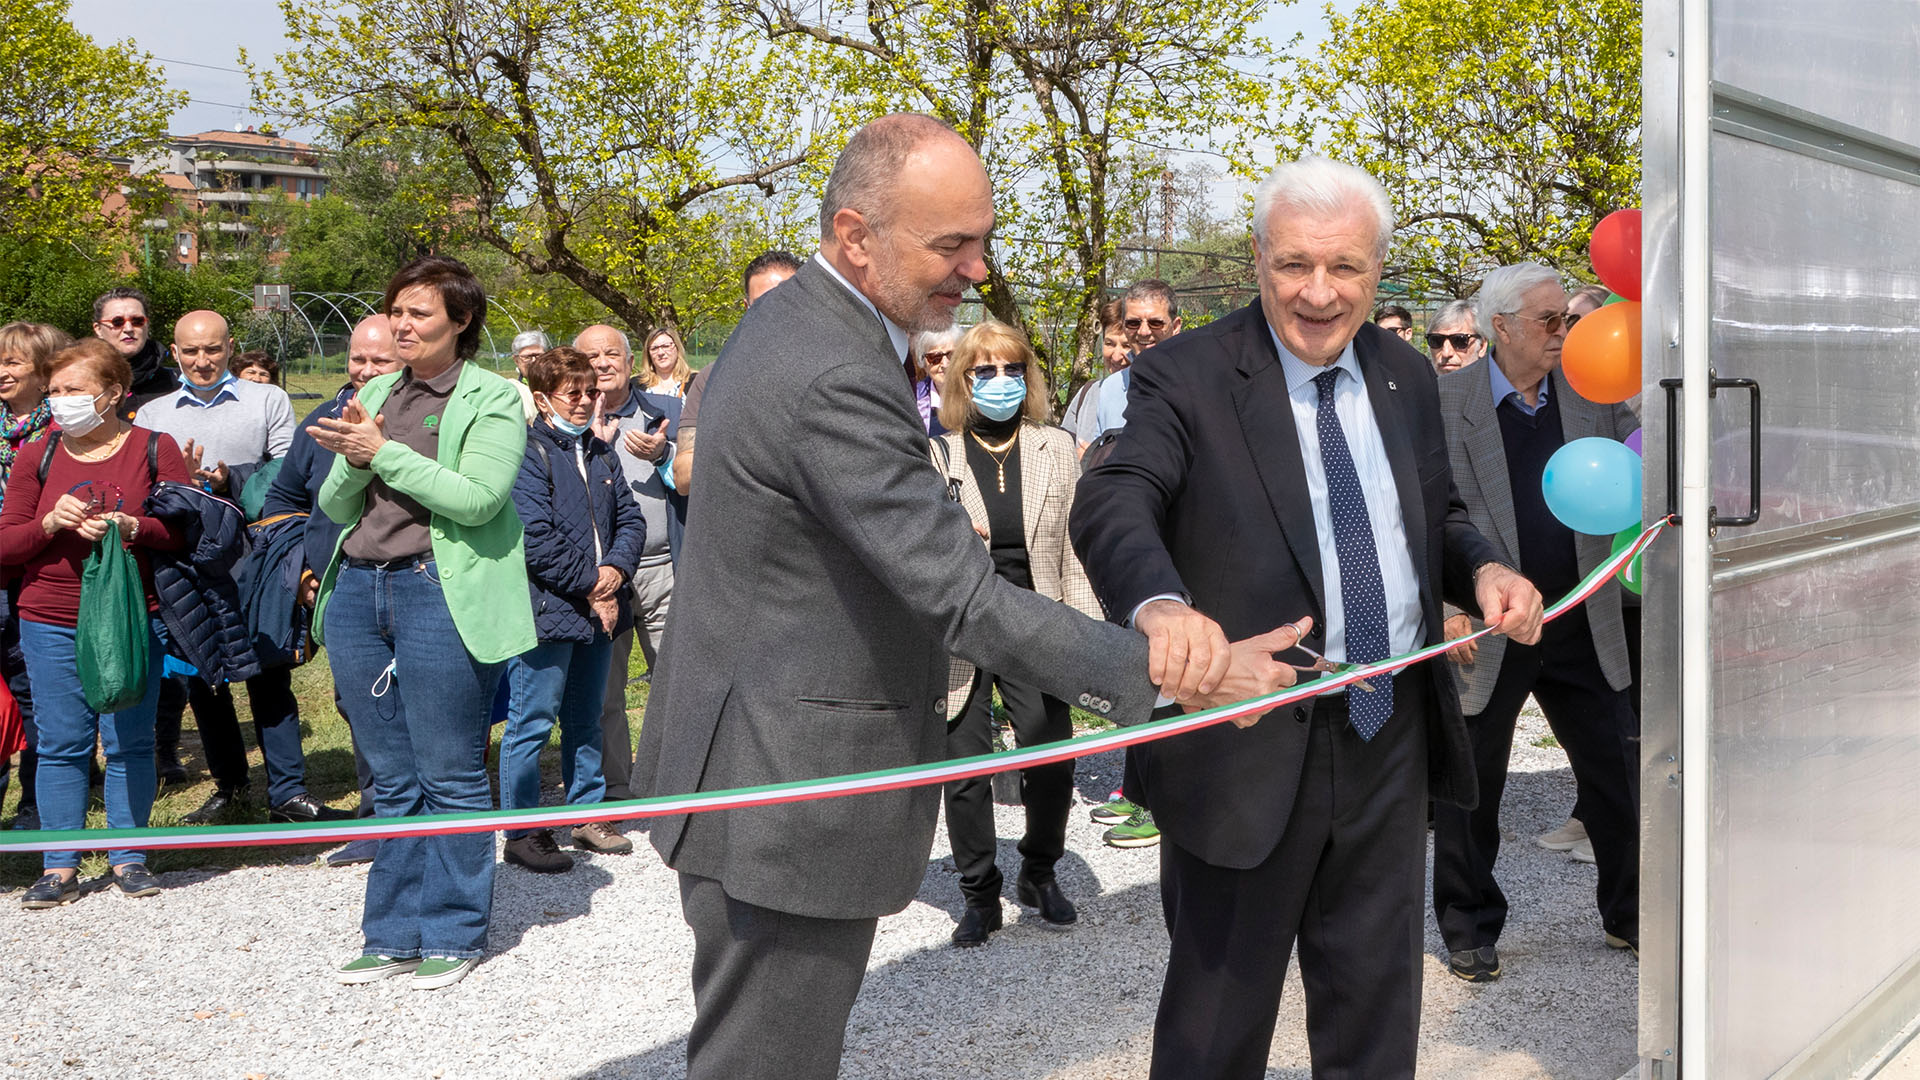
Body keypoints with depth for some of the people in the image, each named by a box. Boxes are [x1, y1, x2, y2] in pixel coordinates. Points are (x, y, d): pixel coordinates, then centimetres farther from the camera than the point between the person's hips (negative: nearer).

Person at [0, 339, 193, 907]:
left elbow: (186, 529, -4)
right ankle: (61, 867, 10)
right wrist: (50, 523, -13)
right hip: (51, 625, 2)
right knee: (61, 743, 3)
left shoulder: (155, 449, 2)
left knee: (129, 741, 2)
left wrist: (130, 528, -20)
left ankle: (127, 856, 14)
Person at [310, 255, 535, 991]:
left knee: (449, 775, 1)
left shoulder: (491, 399, -2)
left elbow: (477, 497, -16)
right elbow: (334, 506, 15)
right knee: (391, 777, 12)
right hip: (358, 590, 6)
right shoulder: (375, 394, 16)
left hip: (440, 592, -6)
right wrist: (352, 458, -6)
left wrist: (383, 452, -14)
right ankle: (393, 933, 20)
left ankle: (452, 933, 13)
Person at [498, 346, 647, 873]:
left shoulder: (600, 453, 14)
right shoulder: (528, 454, -10)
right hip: (547, 609, -8)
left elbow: (630, 517, 13)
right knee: (532, 724, -2)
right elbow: (537, 539, -17)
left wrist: (615, 568, -6)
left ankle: (586, 815, 28)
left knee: (586, 720, 17)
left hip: (598, 609, 8)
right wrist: (590, 585, -14)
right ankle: (522, 832, 5)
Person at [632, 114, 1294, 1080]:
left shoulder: (784, 322, 9)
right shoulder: (835, 381, -25)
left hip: (740, 766, 11)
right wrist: (1164, 671, -27)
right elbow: (958, 594, -28)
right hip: (788, 794, -11)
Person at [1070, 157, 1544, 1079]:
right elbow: (1113, 502, -28)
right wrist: (1164, 606, -50)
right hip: (1249, 745, -5)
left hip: (1392, 736, 5)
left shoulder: (1407, 376, 8)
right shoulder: (1184, 379, -11)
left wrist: (1484, 569, -5)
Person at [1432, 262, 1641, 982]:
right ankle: (1470, 930, 24)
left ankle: (1629, 915, 29)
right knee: (1470, 787, 8)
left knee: (1615, 774, 11)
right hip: (1485, 631, -3)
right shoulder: (1445, 403, -6)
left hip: (1582, 629, 4)